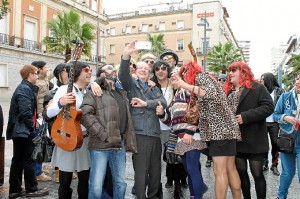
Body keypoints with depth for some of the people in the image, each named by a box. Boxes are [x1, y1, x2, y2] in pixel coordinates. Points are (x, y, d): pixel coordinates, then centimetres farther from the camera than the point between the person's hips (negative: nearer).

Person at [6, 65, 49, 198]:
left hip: (19, 130, 10)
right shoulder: (25, 89, -16)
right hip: (24, 131, -10)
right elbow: (25, 112, -24)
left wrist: (35, 119, 11)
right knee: (28, 160, 1)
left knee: (17, 160, 13)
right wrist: (32, 129, -17)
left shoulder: (25, 88, 15)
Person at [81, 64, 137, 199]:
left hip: (120, 145, 6)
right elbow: (85, 114, -15)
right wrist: (103, 134, -18)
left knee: (120, 183, 15)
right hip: (101, 146, -6)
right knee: (96, 186, 0)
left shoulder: (121, 94, 21)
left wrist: (130, 142, 15)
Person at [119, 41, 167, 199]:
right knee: (141, 171, 0)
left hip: (155, 134, 5)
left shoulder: (154, 89, 21)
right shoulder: (131, 84, 9)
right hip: (139, 133, -4)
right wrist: (126, 56, -28)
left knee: (156, 170, 13)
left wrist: (145, 103, -9)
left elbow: (163, 102, 3)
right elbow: (122, 75, -13)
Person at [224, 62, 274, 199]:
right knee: (241, 172, 14)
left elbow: (268, 107, -16)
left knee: (257, 173, 2)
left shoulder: (257, 88, -6)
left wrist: (246, 116, -23)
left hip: (254, 139, -6)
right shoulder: (228, 91, 13)